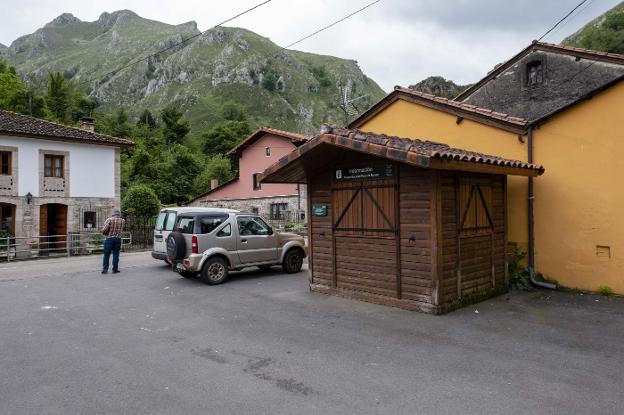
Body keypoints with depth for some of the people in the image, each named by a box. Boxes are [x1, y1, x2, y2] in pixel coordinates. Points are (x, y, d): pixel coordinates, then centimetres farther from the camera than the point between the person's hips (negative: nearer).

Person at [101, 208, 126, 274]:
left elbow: (104, 229, -14)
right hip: (118, 239, 2)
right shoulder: (122, 221, 4)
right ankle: (115, 269, 7)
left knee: (106, 255, 6)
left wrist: (104, 233, 5)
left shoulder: (109, 219, -6)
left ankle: (105, 269, 5)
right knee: (116, 255, 6)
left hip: (109, 239, -2)